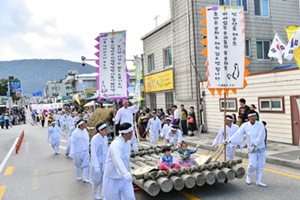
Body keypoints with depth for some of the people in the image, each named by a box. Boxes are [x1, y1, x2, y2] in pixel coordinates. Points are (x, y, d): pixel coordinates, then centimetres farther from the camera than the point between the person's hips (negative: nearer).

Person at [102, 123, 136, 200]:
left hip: (123, 177, 6)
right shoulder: (116, 144, -28)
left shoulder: (127, 142, -1)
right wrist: (126, 173, -61)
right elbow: (117, 159, -47)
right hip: (112, 177, -6)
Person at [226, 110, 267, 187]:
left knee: (260, 165, 5)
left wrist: (255, 145, -23)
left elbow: (261, 136, -15)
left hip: (261, 148, 1)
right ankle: (248, 176, 19)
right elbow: (238, 134, -7)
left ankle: (258, 181, 19)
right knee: (253, 164, -10)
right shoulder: (245, 126, -2)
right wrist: (229, 140, -16)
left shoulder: (260, 124, -6)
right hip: (252, 149, -1)